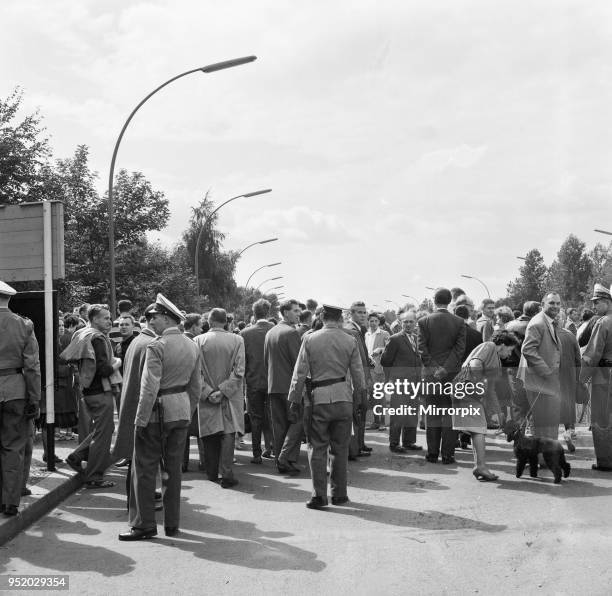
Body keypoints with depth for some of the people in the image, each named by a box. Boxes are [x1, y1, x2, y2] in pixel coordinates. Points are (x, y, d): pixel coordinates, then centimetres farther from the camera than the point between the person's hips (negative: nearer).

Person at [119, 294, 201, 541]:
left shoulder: (156, 346, -15)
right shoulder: (192, 346, 8)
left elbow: (149, 388, -19)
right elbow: (196, 386, 12)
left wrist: (141, 420, -14)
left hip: (157, 413, -7)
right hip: (181, 413, 7)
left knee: (145, 470, 3)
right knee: (173, 469, 13)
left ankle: (144, 525, 7)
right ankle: (172, 524, 19)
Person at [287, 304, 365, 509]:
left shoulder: (310, 339, -4)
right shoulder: (350, 341, -1)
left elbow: (300, 373, -3)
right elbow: (358, 373, 3)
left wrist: (295, 401, 3)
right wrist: (359, 391, 20)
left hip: (317, 400, -1)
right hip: (343, 399, 1)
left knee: (317, 448, 6)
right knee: (340, 448, 11)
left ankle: (319, 495, 3)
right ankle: (339, 494, 18)